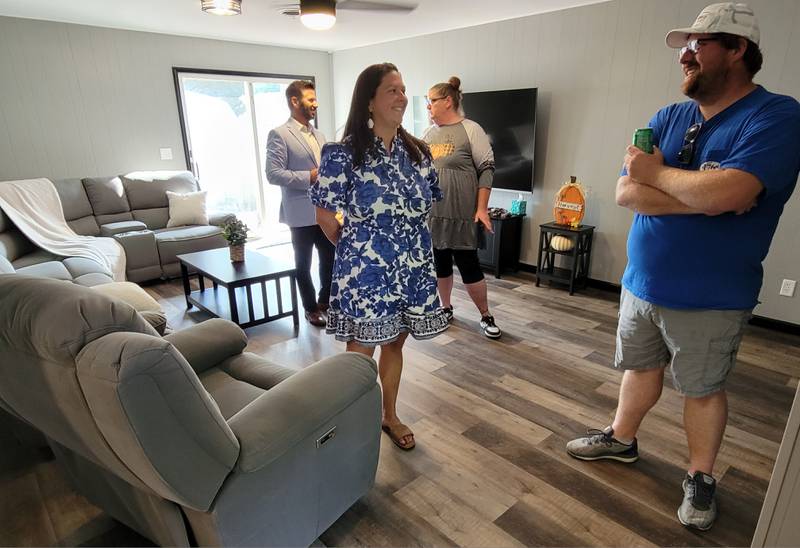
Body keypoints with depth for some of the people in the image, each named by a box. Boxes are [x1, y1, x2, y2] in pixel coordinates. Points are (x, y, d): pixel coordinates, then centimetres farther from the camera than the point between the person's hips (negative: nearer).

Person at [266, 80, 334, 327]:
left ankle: (325, 301, 32)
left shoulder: (319, 135, 15)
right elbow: (273, 174, -14)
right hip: (302, 213, -6)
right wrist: (309, 177, -18)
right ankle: (311, 308, 24)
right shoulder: (279, 135, -7)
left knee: (331, 259, 12)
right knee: (304, 265, 8)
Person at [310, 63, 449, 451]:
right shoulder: (344, 154, -12)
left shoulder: (417, 152, 5)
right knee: (361, 350, 7)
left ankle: (390, 416, 38)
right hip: (365, 272, -5)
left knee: (394, 344, 18)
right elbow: (325, 216, -6)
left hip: (412, 269, 5)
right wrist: (354, 250, 5)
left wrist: (407, 242, 10)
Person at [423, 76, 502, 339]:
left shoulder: (470, 130, -4)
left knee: (469, 267, -1)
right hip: (431, 214, 6)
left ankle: (486, 316, 16)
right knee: (440, 264, 13)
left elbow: (486, 169, -7)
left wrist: (482, 209, -13)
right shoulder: (429, 134, 13)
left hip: (461, 215, -5)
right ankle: (446, 308, 32)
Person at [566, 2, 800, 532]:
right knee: (640, 368, 20)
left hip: (709, 300, -5)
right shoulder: (668, 118, 5)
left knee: (702, 389, 12)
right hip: (641, 285, 5)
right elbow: (626, 193, -8)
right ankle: (622, 439, 41)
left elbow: (720, 195, -31)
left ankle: (701, 478, 33)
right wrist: (701, 192, -19)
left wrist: (658, 173, -14)